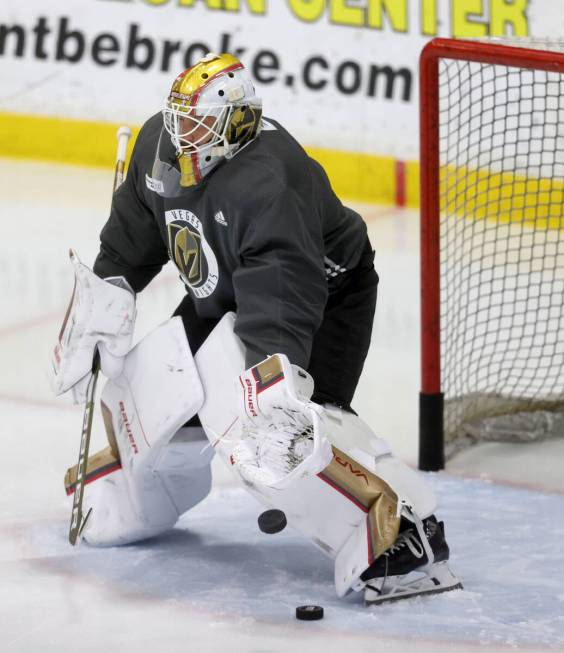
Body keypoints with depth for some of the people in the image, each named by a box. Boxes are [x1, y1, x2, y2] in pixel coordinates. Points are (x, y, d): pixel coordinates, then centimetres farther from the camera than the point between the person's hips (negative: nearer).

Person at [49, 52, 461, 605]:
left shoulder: (265, 183, -36)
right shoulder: (159, 146, -9)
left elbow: (282, 302, -46)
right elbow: (134, 232, 10)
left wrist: (275, 382, -56)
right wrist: (103, 304, 8)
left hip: (324, 295, -8)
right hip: (223, 299, 9)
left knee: (262, 421, -29)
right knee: (146, 384, 5)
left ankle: (399, 531, -32)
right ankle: (135, 502, 37)